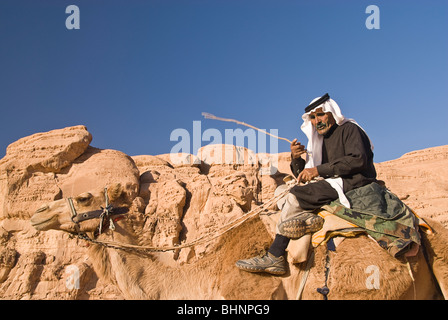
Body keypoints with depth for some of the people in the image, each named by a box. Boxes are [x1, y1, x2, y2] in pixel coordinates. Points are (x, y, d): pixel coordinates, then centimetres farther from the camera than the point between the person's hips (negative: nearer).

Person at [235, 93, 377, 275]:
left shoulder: (349, 129, 2)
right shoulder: (320, 141, 22)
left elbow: (358, 159, -17)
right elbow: (304, 177, 17)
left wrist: (319, 170, -18)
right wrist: (296, 159, -5)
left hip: (354, 183, -9)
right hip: (332, 184, 9)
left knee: (296, 196, -25)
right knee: (281, 190, 0)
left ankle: (274, 257, -24)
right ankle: (307, 219, -29)